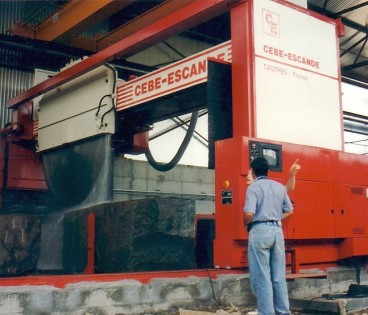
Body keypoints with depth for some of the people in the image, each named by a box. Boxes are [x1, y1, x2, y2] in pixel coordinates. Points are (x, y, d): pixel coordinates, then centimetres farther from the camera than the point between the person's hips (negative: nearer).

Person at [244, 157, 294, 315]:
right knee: (279, 275, 12)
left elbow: (249, 214, -17)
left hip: (260, 231, -6)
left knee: (262, 276, -1)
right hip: (277, 230, 6)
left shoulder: (253, 187, -7)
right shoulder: (279, 187, 11)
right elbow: (289, 210, 16)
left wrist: (246, 224, 2)